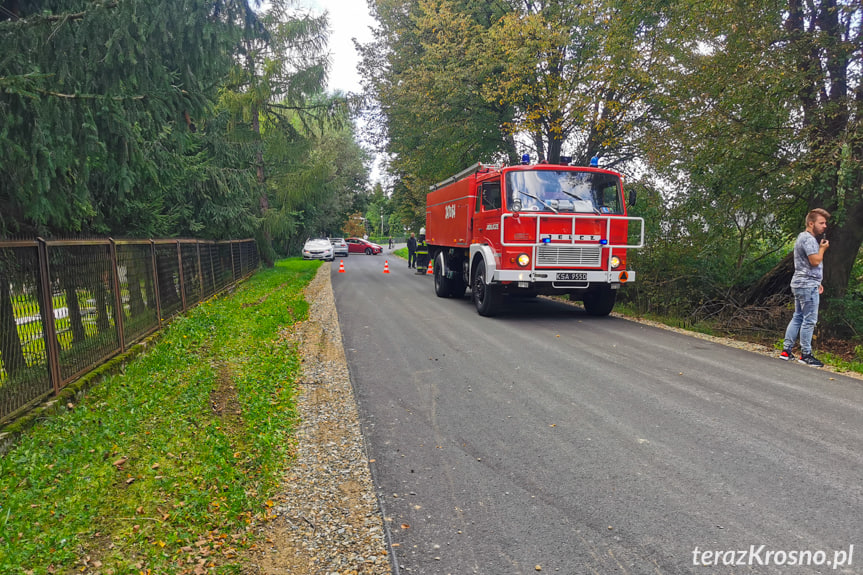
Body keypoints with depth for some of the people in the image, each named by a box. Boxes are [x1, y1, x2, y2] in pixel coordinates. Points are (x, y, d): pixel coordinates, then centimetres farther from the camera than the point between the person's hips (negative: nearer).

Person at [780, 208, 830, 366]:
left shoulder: (805, 238, 20)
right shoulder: (808, 239, -14)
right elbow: (815, 261, -22)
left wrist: (817, 282, 21)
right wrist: (822, 248, -4)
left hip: (800, 284, 11)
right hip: (807, 285, -11)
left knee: (798, 317, 13)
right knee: (809, 320, -6)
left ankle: (786, 350, 15)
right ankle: (805, 354, 0)